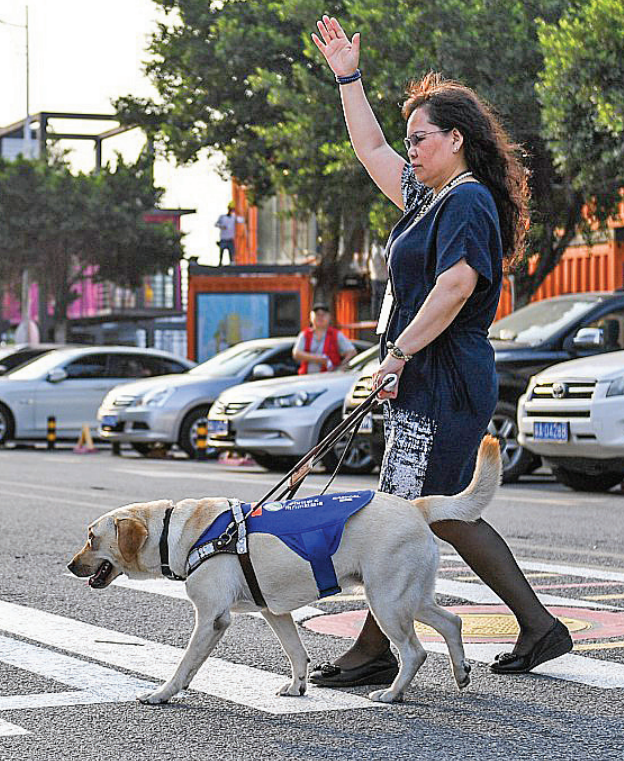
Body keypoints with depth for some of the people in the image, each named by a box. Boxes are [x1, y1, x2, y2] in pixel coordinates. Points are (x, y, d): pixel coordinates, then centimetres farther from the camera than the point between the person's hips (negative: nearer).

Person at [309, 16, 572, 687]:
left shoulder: (468, 202, -11)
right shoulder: (431, 196, 18)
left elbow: (456, 285, -25)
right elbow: (372, 151, 30)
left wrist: (399, 352, -25)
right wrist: (348, 78, 28)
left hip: (443, 386, -10)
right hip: (426, 385, 10)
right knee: (446, 517, 12)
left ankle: (375, 652, 0)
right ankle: (538, 626, 15)